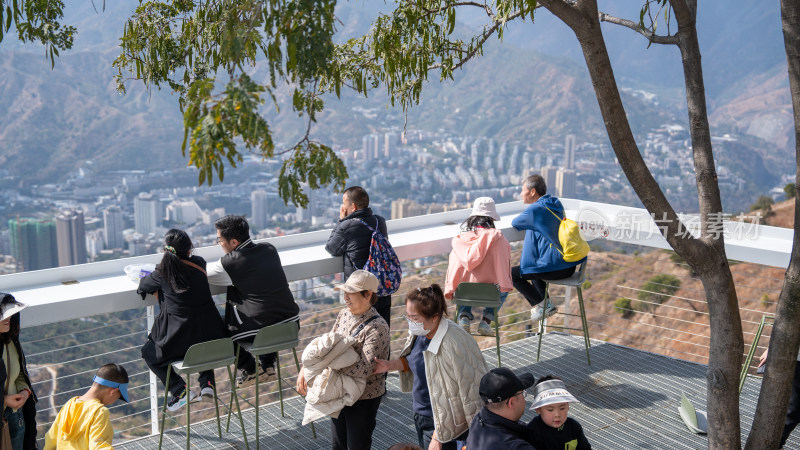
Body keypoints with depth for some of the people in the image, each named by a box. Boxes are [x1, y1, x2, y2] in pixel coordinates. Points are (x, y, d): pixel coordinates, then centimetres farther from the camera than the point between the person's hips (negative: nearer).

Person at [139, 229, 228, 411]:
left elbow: (142, 286, 7)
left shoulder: (162, 274, -12)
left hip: (179, 339, -4)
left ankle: (180, 391, 7)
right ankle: (207, 382, 21)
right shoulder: (199, 263, -3)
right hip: (210, 336, 4)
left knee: (148, 353, 23)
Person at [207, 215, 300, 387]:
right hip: (291, 324, 6)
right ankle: (268, 367, 34)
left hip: (260, 332, -6)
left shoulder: (230, 262, -13)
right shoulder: (269, 249, 5)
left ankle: (248, 371, 25)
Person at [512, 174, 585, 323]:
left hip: (555, 269, -9)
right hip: (569, 266, 9)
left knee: (512, 273, 1)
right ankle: (547, 304, 29)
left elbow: (515, 223, 1)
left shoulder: (535, 209, -15)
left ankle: (540, 305, 4)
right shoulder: (557, 205, 11)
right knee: (531, 265, 33)